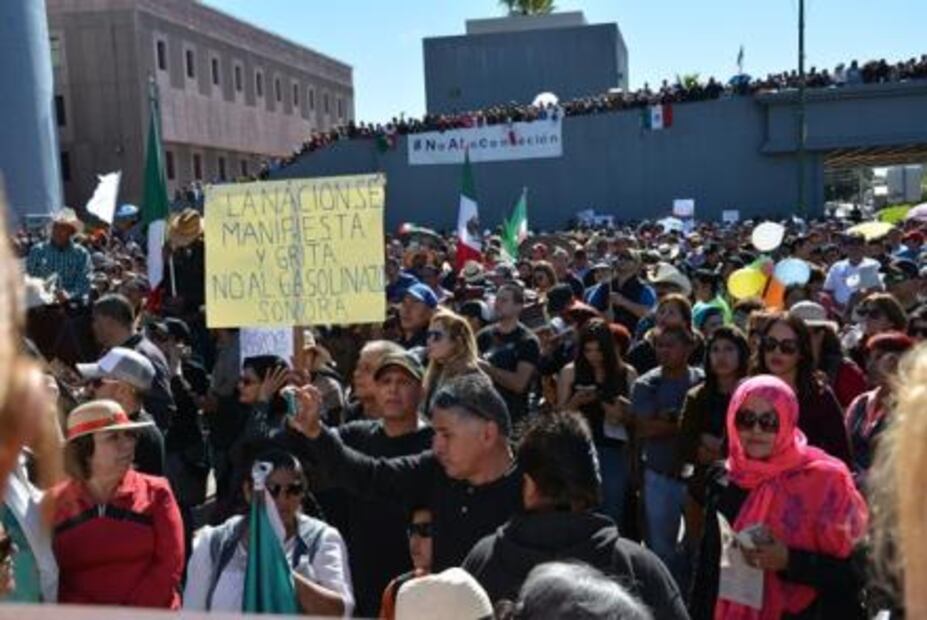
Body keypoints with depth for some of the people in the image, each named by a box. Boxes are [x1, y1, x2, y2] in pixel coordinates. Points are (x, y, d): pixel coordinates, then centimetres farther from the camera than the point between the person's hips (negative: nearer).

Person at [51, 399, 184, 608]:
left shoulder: (155, 493, 3)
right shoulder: (55, 503, 5)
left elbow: (170, 565, -2)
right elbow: (51, 577, 4)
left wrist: (131, 613, -10)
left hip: (151, 614, -1)